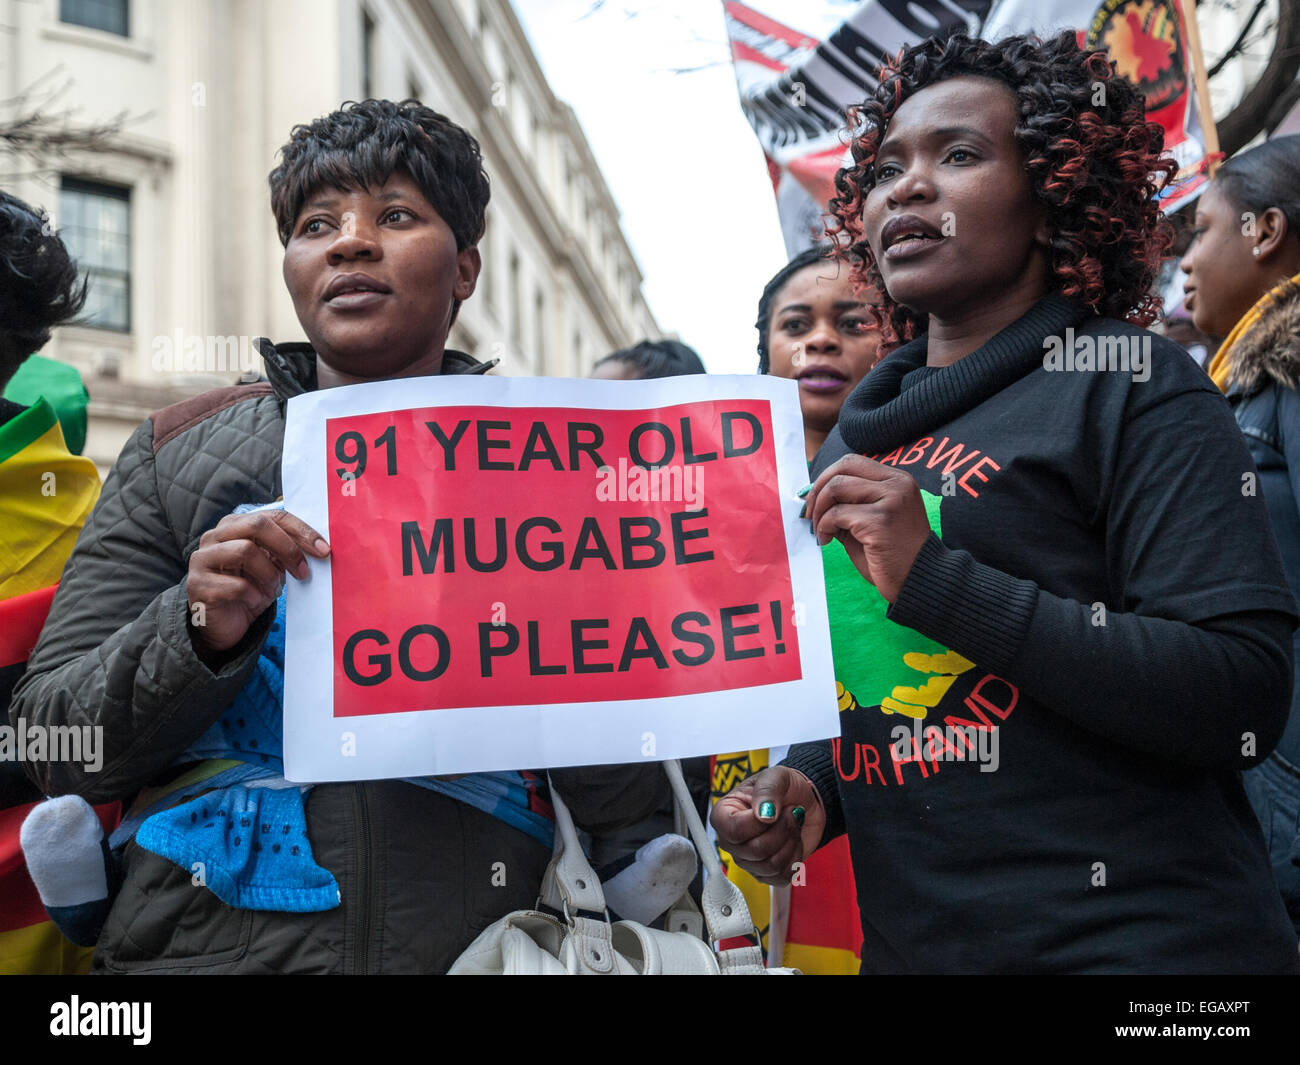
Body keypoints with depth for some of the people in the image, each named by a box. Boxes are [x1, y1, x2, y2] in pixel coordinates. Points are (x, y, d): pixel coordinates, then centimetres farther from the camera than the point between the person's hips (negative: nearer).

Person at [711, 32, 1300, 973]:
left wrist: (938, 580, -22)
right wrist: (812, 787, -1)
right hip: (906, 941, 6)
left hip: (1134, 938, -6)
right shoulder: (856, 440, 11)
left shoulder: (1130, 384, -8)